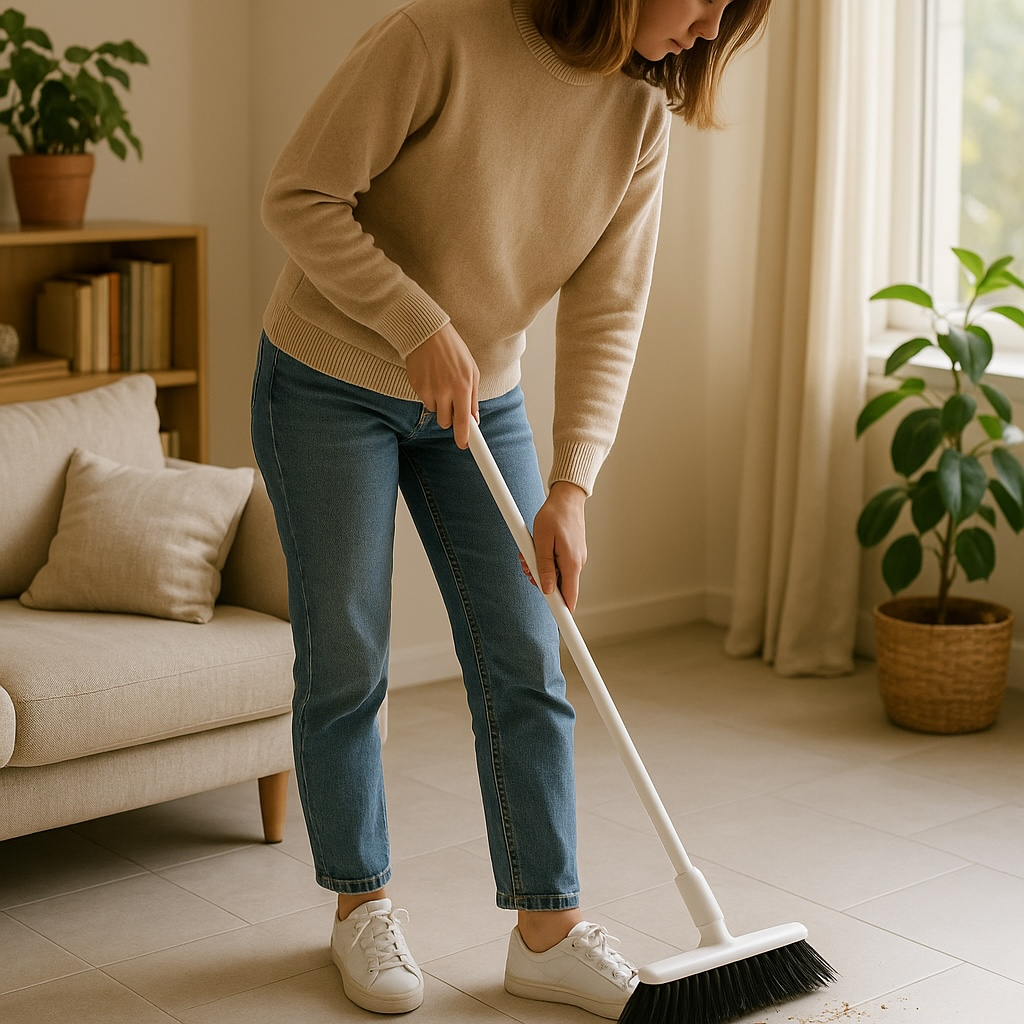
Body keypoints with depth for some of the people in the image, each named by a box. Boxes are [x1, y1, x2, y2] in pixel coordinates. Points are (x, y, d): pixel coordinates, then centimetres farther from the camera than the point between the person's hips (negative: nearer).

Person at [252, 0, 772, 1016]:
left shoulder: (642, 115, -6)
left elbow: (607, 314, -8)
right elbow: (299, 194, -21)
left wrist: (570, 486, -16)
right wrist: (421, 329, -25)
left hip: (480, 399, 5)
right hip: (331, 385, -5)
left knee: (525, 663, 2)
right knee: (344, 659, 3)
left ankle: (547, 931, 12)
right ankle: (362, 903, 22)